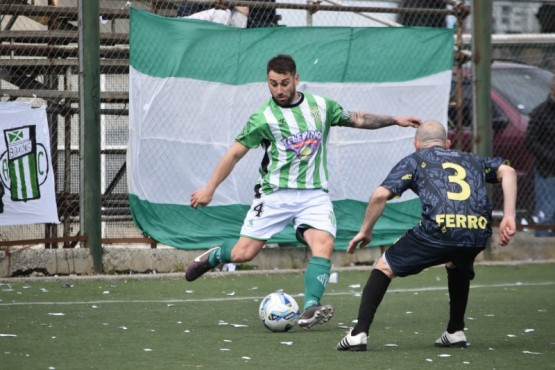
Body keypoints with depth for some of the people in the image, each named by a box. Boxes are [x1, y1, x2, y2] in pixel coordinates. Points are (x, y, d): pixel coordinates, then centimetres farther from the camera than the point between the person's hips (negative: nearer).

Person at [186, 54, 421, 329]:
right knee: (243, 254, -6)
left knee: (323, 244, -24)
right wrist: (210, 189, 1)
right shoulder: (263, 118, -4)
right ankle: (213, 257, 28)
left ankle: (310, 309, -31)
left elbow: (356, 119, 21)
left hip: (314, 194, 2)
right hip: (275, 193, -2)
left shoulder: (321, 106, 7)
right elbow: (236, 153, 1)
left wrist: (395, 120, 15)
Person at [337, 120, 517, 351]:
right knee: (458, 267, 39)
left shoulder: (414, 160, 22)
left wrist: (365, 231, 21)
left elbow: (381, 195, 9)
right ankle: (455, 333, 33)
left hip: (438, 230, -4)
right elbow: (507, 171, 15)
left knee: (385, 266, 15)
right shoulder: (471, 160, 32)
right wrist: (509, 217, 12)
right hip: (478, 234, 4)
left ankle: (359, 334, 5)